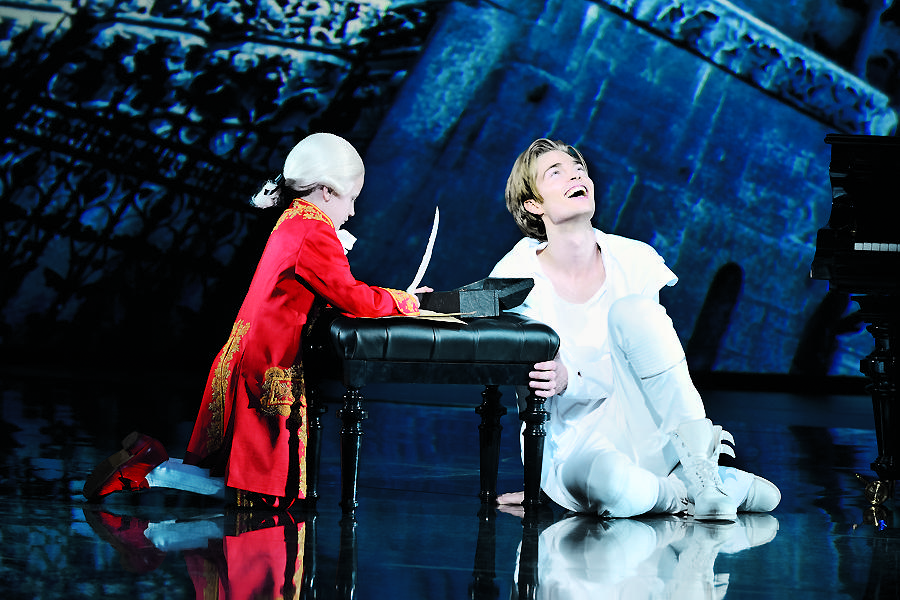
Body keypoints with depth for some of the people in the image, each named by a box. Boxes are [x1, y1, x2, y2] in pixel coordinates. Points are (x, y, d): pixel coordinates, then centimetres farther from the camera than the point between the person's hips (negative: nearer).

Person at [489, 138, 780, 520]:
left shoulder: (633, 260, 1)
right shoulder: (516, 277, -5)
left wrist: (571, 380, -18)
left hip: (641, 429, 2)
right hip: (575, 448, -2)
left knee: (631, 309, -24)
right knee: (616, 489, -42)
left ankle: (699, 469, -26)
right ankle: (731, 486, -13)